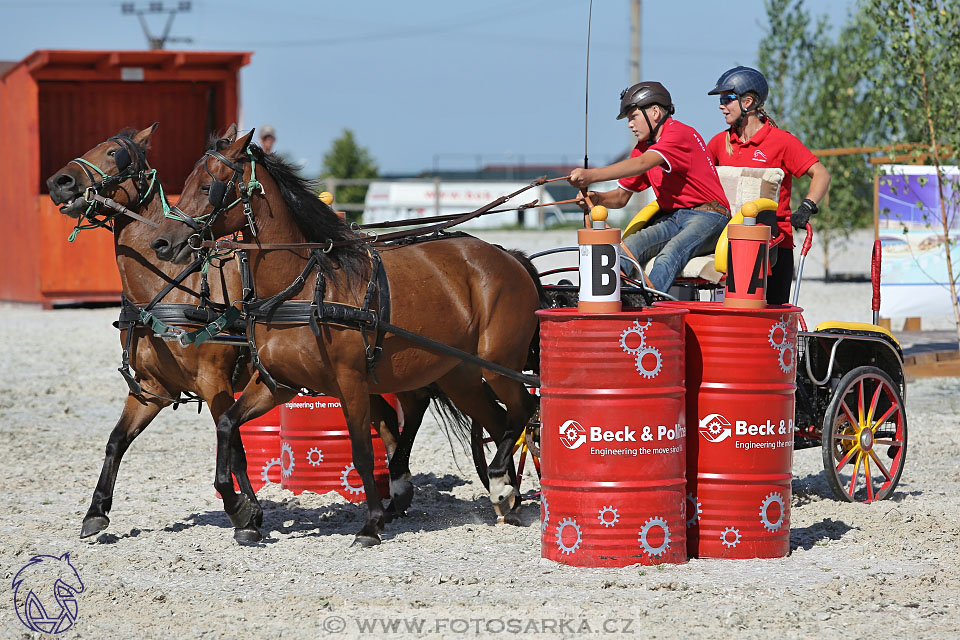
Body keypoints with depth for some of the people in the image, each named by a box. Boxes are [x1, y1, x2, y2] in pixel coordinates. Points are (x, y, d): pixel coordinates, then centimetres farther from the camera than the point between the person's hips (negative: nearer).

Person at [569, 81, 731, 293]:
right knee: (629, 246, -19)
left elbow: (642, 164, -28)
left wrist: (591, 176, -36)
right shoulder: (643, 147, 15)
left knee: (670, 253, -35)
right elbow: (621, 197, 15)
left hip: (706, 217, -8)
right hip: (673, 219, 8)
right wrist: (597, 198, -9)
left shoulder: (679, 133, -13)